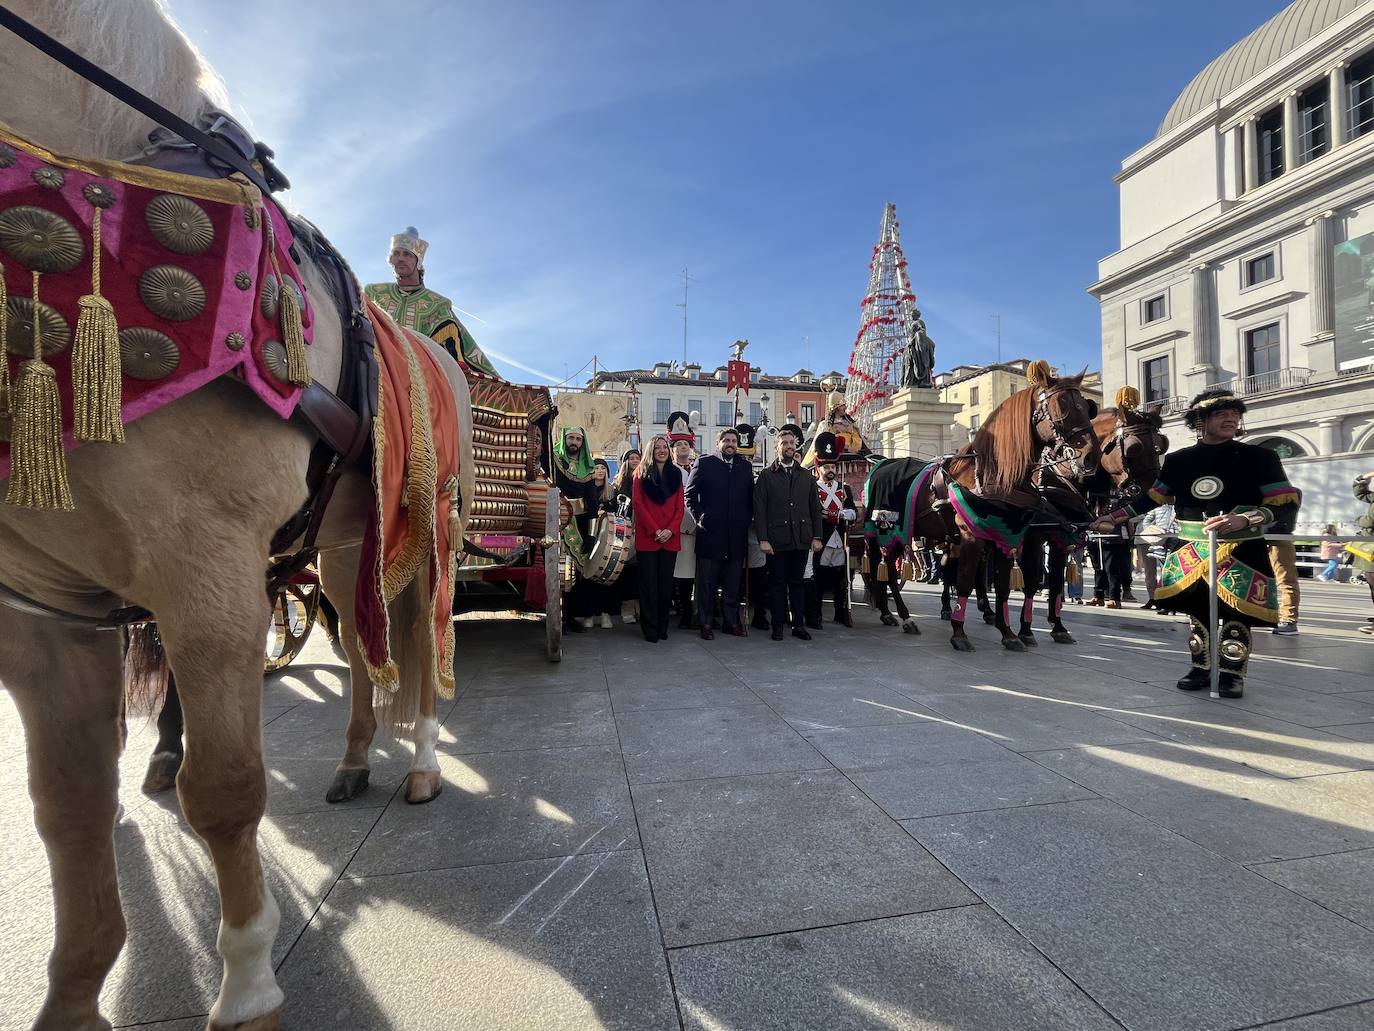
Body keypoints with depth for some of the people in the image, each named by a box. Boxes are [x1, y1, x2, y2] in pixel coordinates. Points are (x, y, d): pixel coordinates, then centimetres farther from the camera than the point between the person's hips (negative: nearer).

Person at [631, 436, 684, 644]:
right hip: (647, 537, -2)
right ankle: (650, 629, 7)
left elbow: (680, 506, 8)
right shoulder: (642, 473, 5)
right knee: (649, 583, 0)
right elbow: (638, 504, -3)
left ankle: (663, 627, 15)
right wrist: (655, 530, -11)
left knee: (666, 583, 6)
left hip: (670, 538, 3)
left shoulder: (675, 473, 13)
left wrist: (671, 530, -7)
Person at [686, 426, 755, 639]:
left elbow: (750, 497, 14)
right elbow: (690, 494, 1)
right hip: (710, 532, -3)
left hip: (737, 534, 3)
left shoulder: (745, 466, 13)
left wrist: (747, 519, 3)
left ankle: (731, 621, 19)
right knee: (707, 581, 2)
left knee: (733, 583, 10)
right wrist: (698, 516, -8)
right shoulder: (704, 463, 3)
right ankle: (705, 624, 10)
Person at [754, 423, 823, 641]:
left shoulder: (806, 476, 13)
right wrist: (763, 539, -11)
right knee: (777, 583, 3)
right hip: (777, 540, -3)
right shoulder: (766, 476, 2)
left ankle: (798, 625, 16)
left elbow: (815, 508, 13)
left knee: (797, 582, 9)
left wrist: (816, 536, 5)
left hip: (801, 539, 3)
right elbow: (759, 510, -3)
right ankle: (778, 625, 11)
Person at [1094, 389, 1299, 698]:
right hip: (1192, 550, 3)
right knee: (1197, 613, 13)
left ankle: (1232, 673, 19)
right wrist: (1112, 518, 7)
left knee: (1236, 614, 1)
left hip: (1241, 550, -3)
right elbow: (1151, 497, 11)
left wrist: (1245, 519, -24)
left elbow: (1287, 501, -7)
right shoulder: (1178, 460, 3)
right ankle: (1201, 668, 29)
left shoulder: (1259, 457, -3)